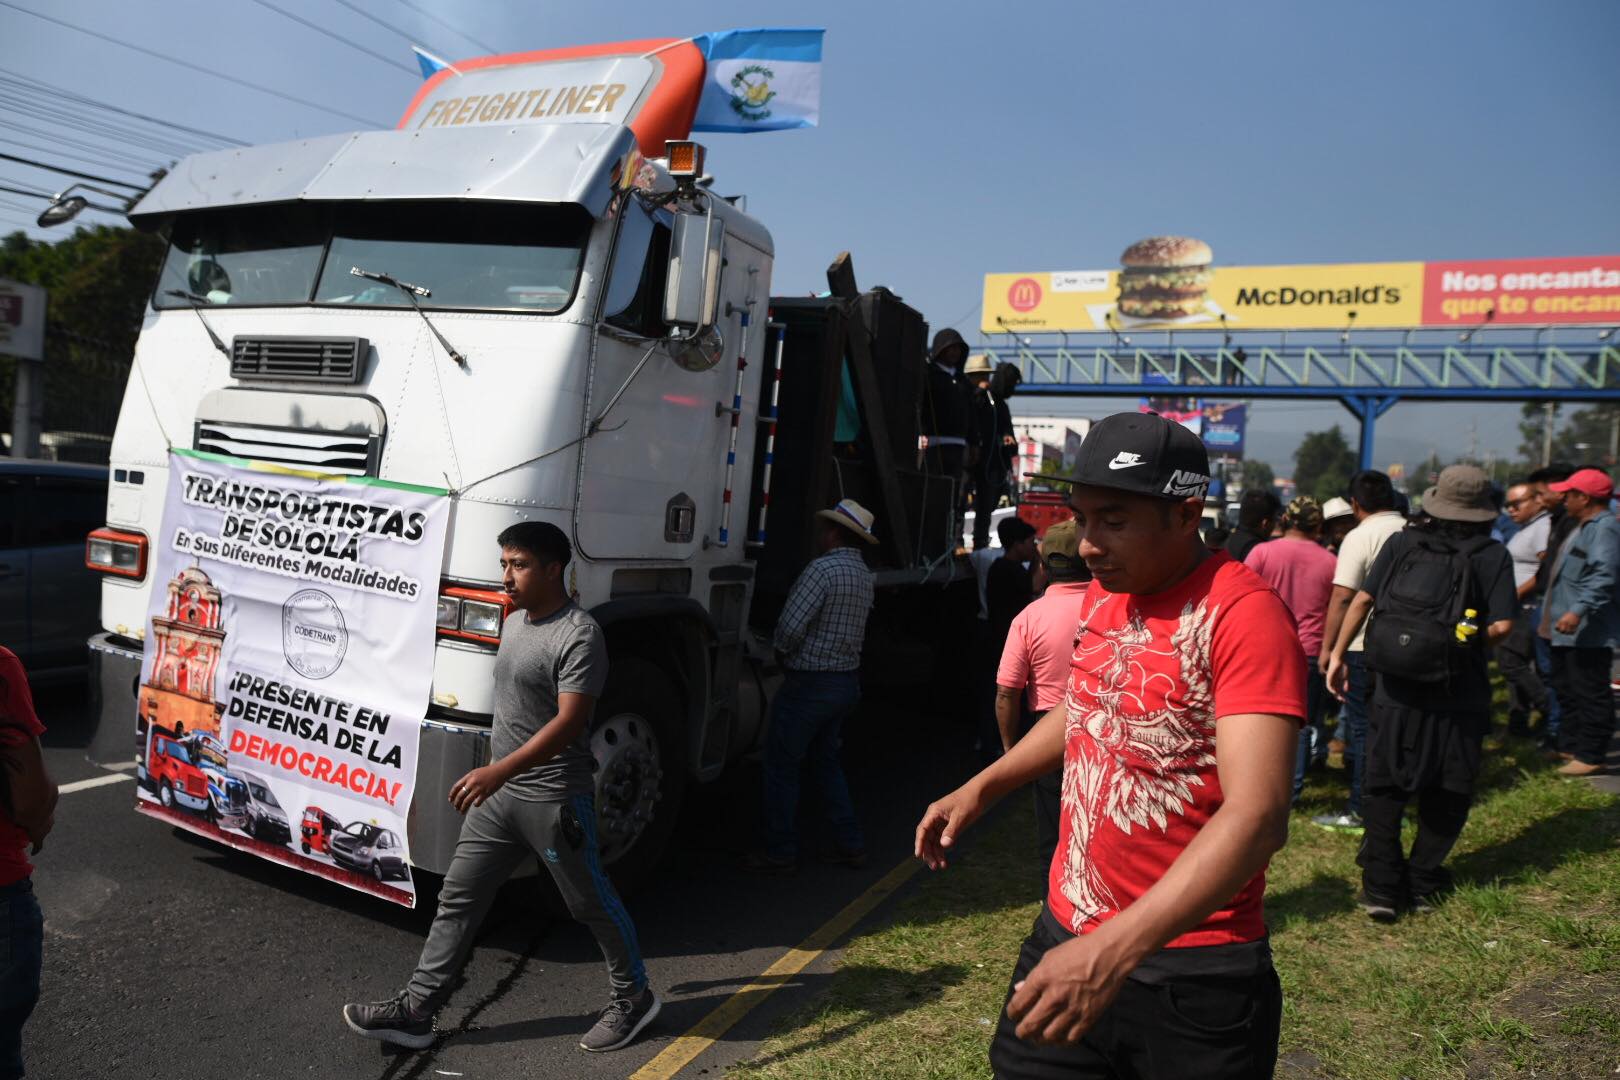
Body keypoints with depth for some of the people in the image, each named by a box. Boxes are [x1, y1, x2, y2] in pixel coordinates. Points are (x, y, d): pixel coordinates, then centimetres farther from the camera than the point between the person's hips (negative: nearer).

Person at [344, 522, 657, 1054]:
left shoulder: (579, 635, -20)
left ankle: (633, 998, 26)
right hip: (502, 792, 8)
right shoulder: (514, 621, 9)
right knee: (458, 897, 10)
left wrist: (498, 770, -33)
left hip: (554, 797, -8)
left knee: (592, 903, 7)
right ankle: (416, 1010, 19)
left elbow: (568, 722, -26)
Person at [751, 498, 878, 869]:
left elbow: (791, 627, -23)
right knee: (824, 761, 20)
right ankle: (850, 844, 22)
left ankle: (780, 852, 10)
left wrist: (781, 653, -2)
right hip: (847, 681, 9)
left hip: (810, 683, -9)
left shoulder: (823, 569, -19)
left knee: (782, 765, 4)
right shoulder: (863, 574, 10)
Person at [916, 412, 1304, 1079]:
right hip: (1065, 937, 6)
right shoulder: (1101, 595, 4)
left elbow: (1257, 815, -29)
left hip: (1192, 974, -6)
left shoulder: (1243, 616, -20)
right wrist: (982, 787, 13)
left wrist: (1114, 950, -36)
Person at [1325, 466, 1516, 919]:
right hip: (1457, 693, -1)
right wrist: (1470, 636, 10)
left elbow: (1362, 599, -3)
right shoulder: (1492, 554, -3)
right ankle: (1422, 883, 19)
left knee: (1384, 786, 10)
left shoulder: (1402, 542, 1)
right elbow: (1502, 625, -10)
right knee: (1447, 792, 15)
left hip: (1395, 687, 1)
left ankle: (1381, 886, 7)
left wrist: (1338, 654, 3)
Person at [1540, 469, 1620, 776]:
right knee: (1567, 690, 19)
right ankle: (1569, 746, 29)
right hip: (1566, 629, 11)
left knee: (1590, 693, -5)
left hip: (1588, 632, -11)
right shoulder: (1580, 527, 17)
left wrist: (1578, 611, -36)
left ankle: (1591, 757, 0)